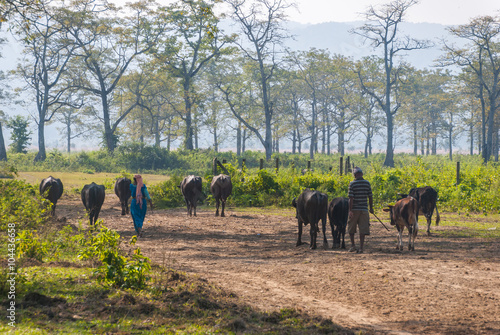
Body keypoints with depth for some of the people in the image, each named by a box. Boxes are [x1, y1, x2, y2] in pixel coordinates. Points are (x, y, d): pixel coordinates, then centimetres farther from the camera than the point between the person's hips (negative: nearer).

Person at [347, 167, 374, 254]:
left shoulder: (352, 184, -6)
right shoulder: (367, 183, 2)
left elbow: (351, 198, -10)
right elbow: (370, 197, 6)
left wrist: (350, 210, -10)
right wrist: (371, 207, 16)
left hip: (354, 209, -2)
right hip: (364, 209, 2)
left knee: (351, 228, 15)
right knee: (363, 229, 2)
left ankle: (353, 245, 13)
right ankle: (361, 247, -2)